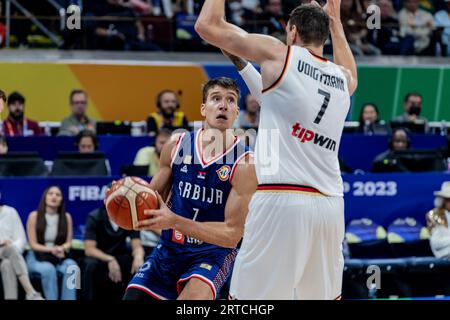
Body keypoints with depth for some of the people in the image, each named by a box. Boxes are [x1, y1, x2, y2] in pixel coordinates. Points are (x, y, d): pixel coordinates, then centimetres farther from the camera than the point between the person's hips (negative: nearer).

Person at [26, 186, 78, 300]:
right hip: (37, 257, -2)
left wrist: (61, 249, -21)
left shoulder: (66, 217, 4)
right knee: (48, 269, -37)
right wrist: (51, 249, -22)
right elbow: (33, 244, -6)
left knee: (71, 266, -32)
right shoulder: (34, 216, -4)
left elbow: (68, 243, 3)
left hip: (59, 257, 2)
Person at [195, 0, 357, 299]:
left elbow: (208, 25, 4)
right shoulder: (344, 79, 16)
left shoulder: (279, 54, 0)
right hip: (329, 205, 6)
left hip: (281, 202, -6)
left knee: (248, 297, -2)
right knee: (326, 295, 16)